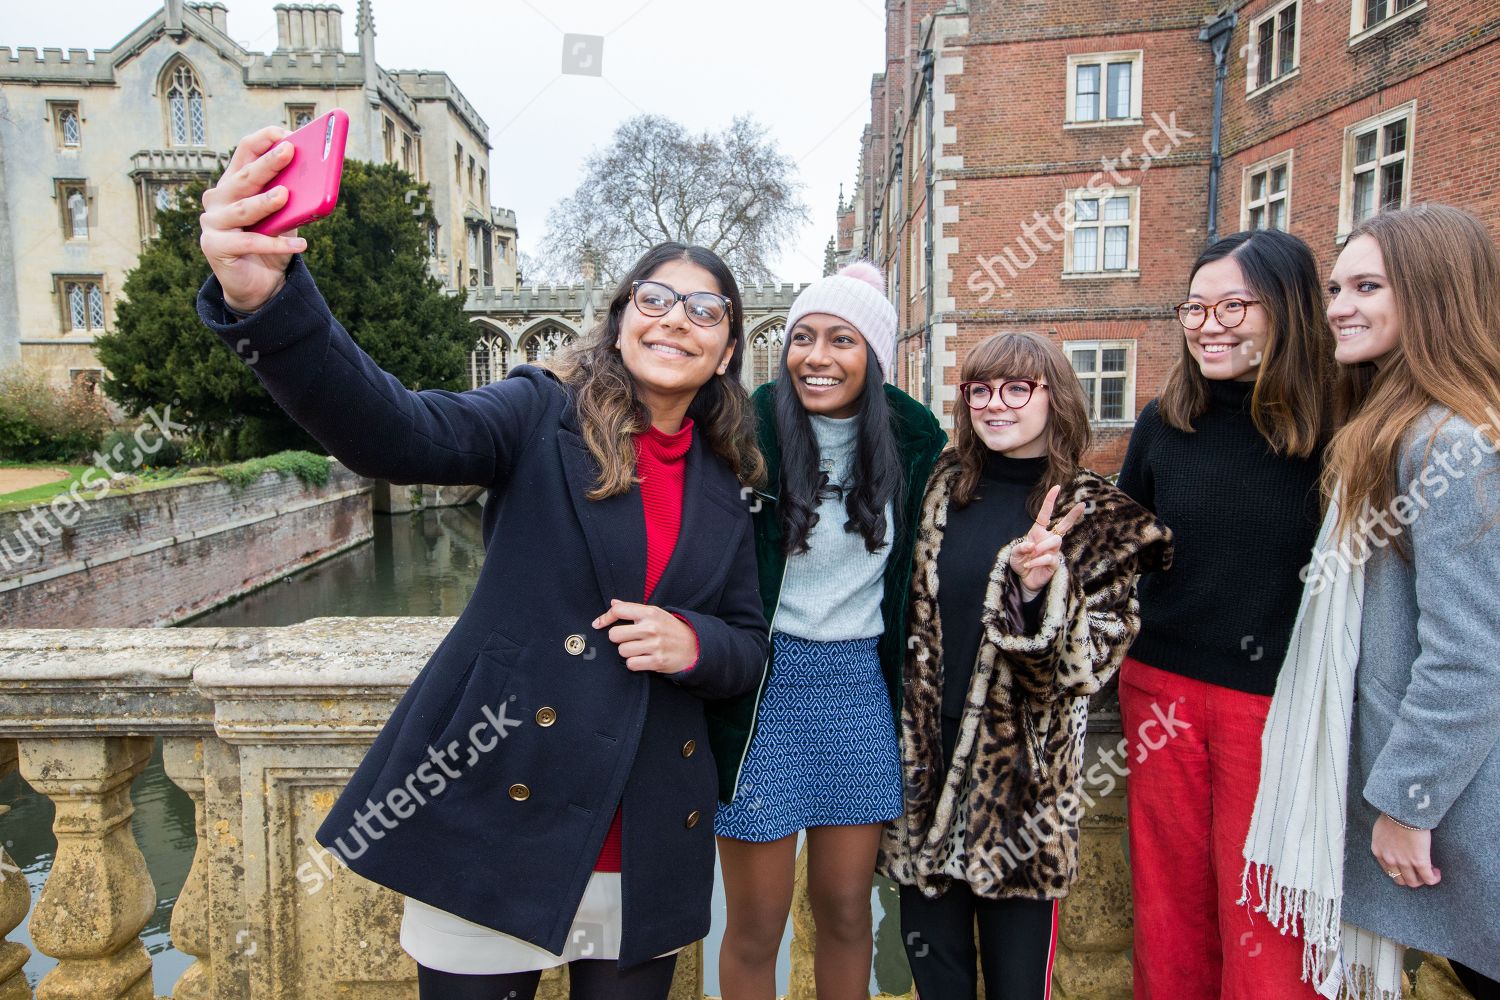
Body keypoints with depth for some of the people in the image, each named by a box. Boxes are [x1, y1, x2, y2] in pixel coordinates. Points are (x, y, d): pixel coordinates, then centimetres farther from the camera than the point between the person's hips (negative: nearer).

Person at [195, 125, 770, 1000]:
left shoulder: (723, 491, 8)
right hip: (495, 822, -3)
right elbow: (400, 434, -22)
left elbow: (749, 649, 12)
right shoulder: (544, 416, -4)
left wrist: (692, 643, -11)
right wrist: (267, 298, -40)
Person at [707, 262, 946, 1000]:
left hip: (861, 687, 3)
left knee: (845, 910, 15)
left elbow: (918, 570, 11)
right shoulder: (749, 433, -12)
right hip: (766, 683, -3)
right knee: (756, 925, 9)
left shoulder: (913, 440, 0)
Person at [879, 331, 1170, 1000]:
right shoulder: (945, 488, 5)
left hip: (1023, 778, -3)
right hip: (926, 763, 3)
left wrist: (1039, 591, -31)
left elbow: (1091, 659, -13)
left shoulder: (1097, 516, -5)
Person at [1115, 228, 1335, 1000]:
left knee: (1263, 922, 8)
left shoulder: (1334, 429, -7)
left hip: (1279, 703, -2)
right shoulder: (1163, 422, 2)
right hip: (1162, 686, 3)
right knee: (1169, 895, 15)